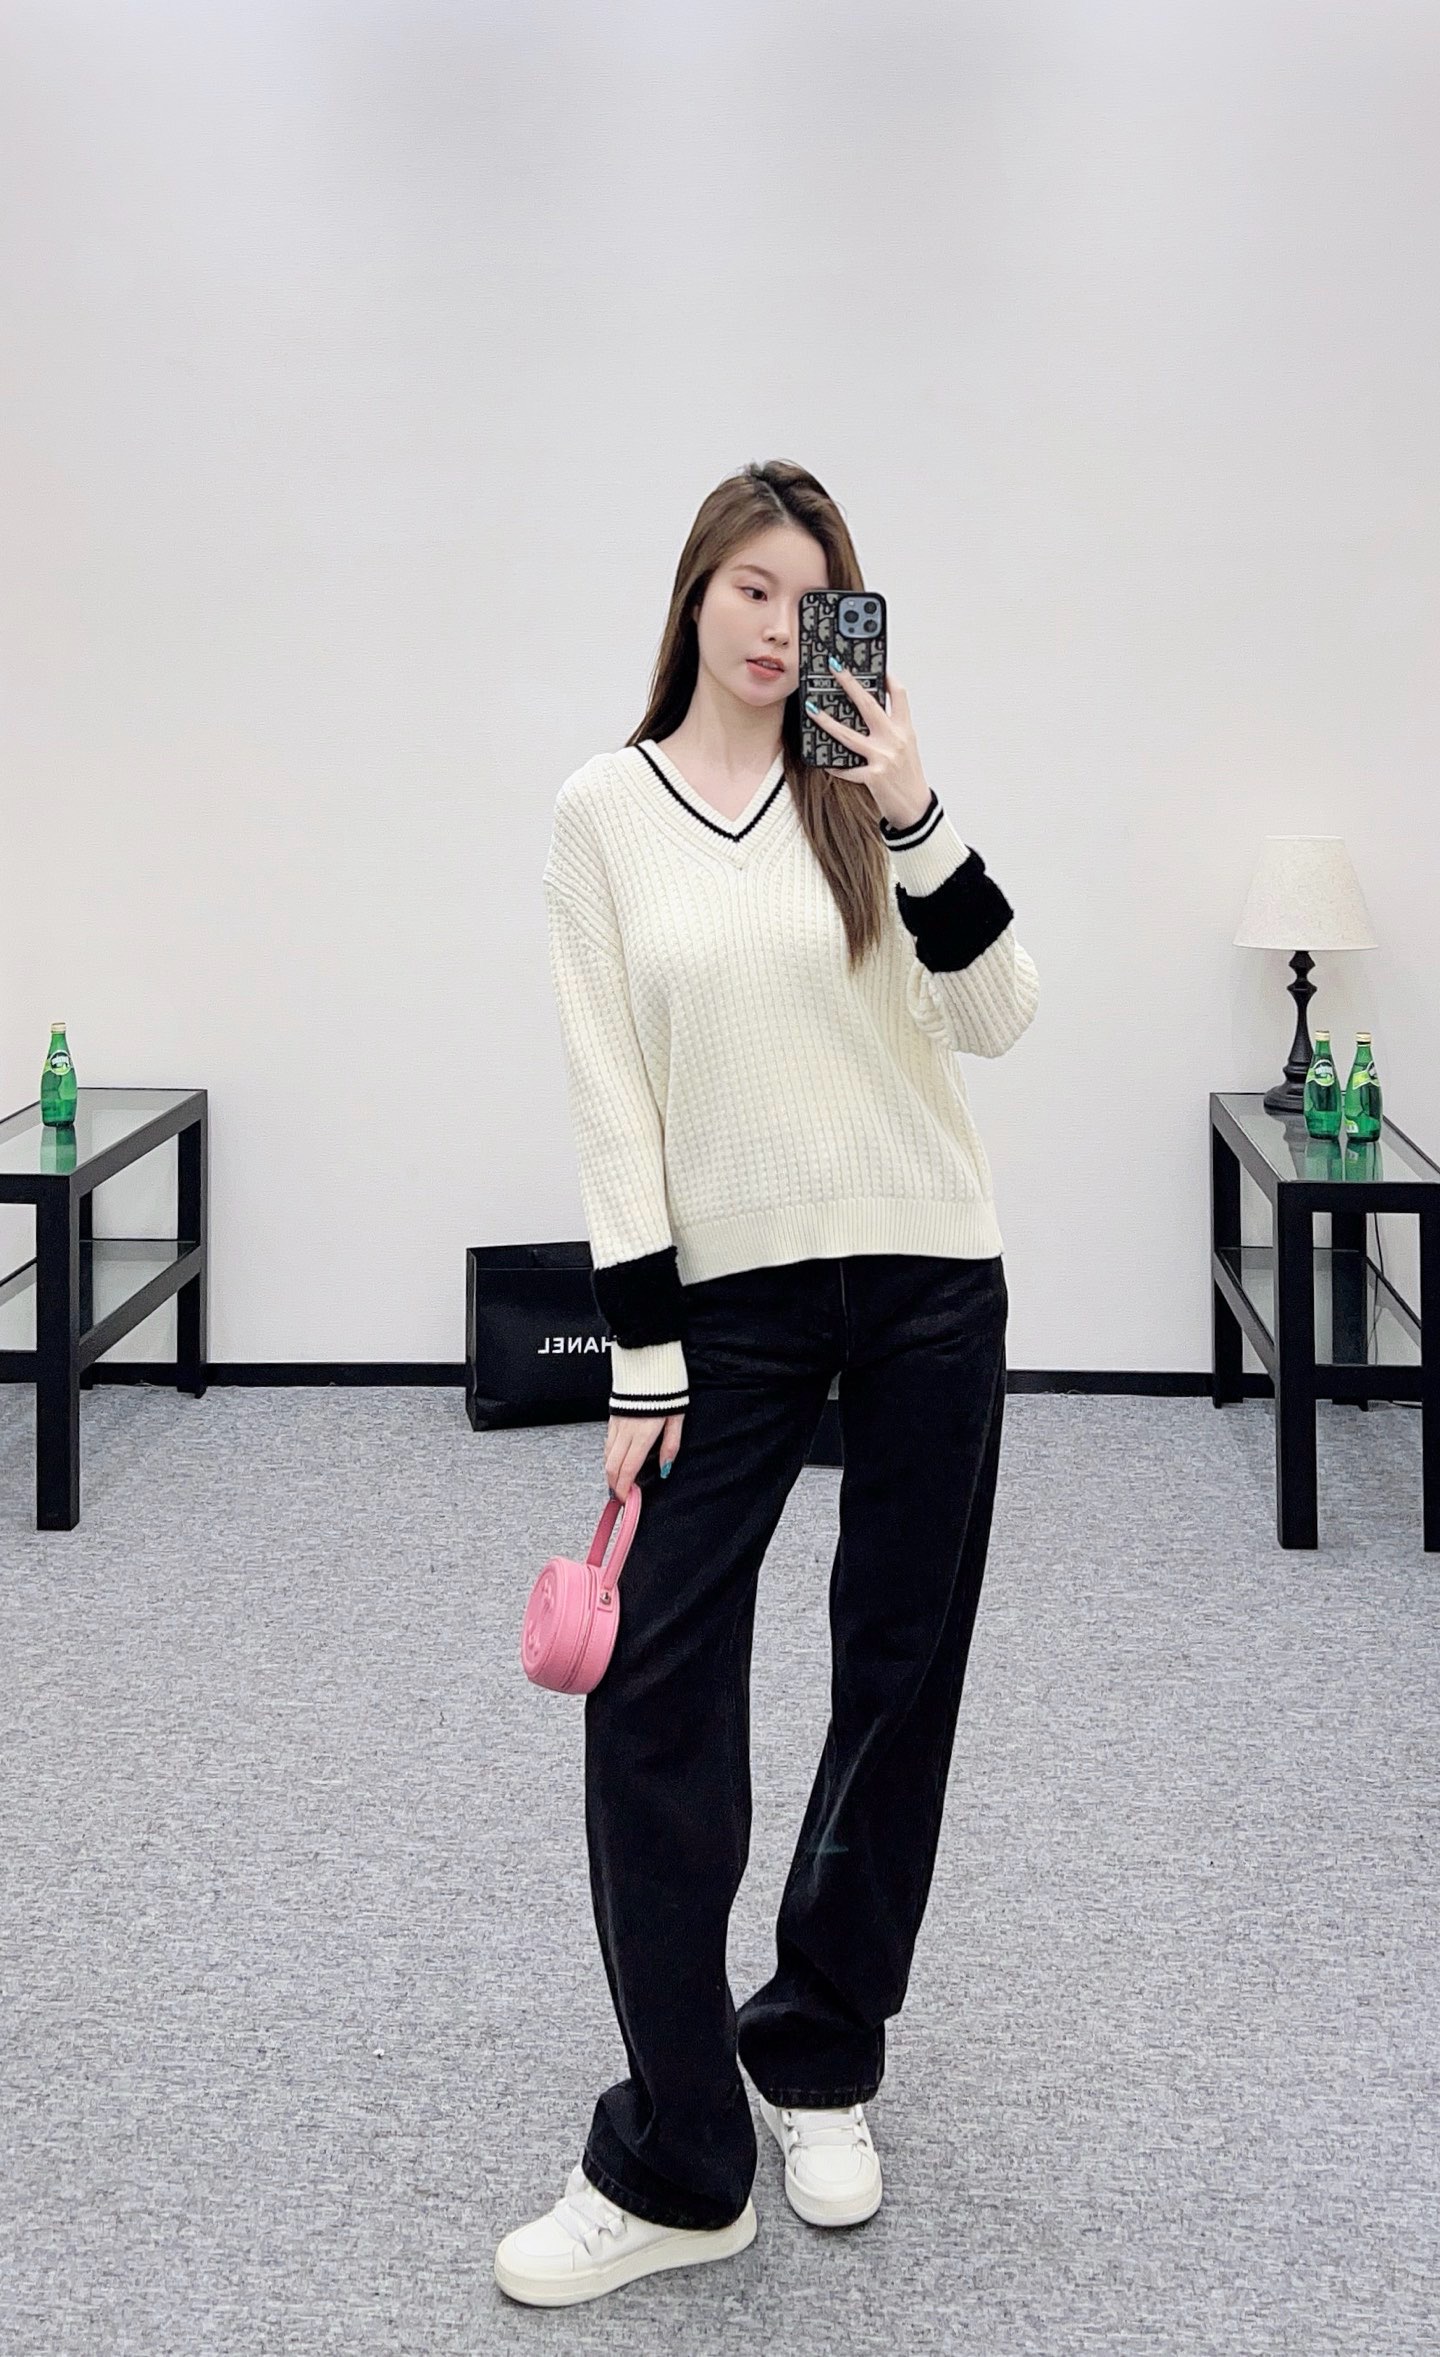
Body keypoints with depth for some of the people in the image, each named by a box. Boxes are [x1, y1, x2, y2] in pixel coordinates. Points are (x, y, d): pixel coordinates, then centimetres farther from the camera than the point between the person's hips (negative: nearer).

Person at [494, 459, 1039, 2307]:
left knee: (900, 1676, 8)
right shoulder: (606, 809, 0)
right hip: (731, 1293, -1)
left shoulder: (866, 792, 2)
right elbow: (611, 1095, -2)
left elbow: (993, 1020, -6)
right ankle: (676, 2170, 1)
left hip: (928, 1279, 1)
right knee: (651, 1697, -8)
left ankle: (820, 2065, 27)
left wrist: (915, 816, -17)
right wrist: (644, 1353, -6)